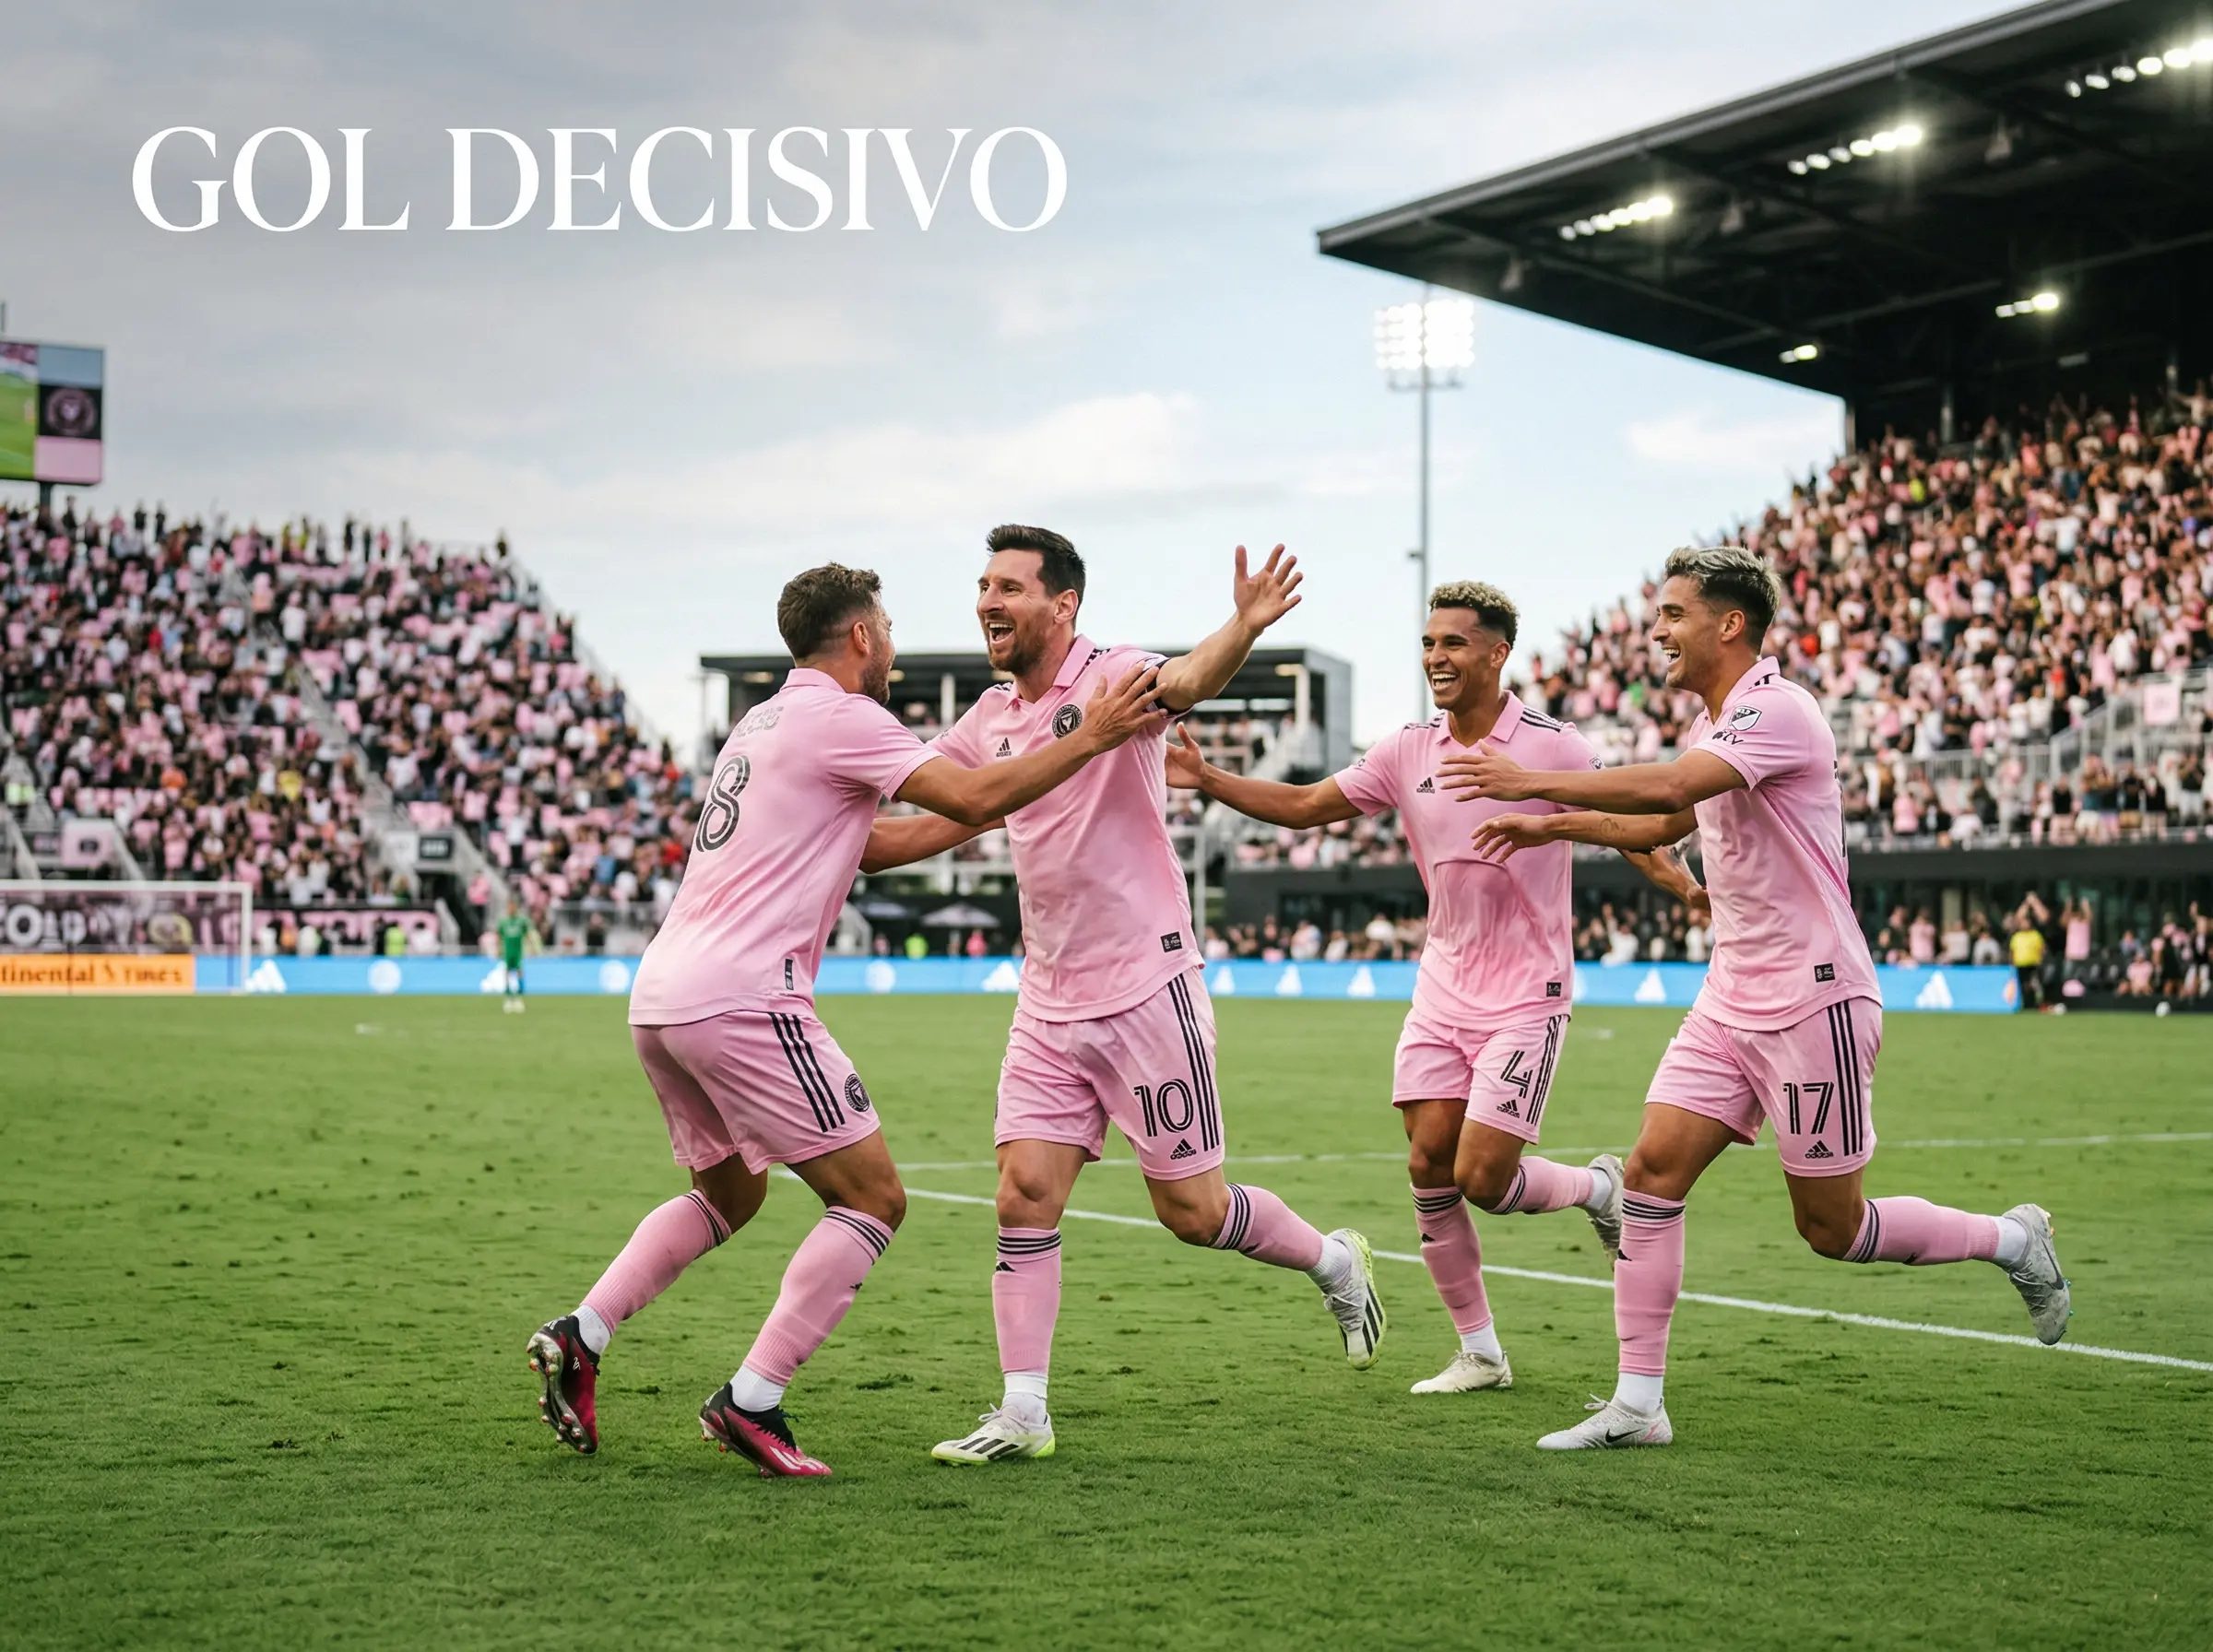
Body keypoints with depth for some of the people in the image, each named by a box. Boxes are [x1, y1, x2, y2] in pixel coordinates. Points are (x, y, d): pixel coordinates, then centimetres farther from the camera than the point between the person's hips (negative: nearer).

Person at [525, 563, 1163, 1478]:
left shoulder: (763, 722, 23)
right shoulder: (839, 717, -6)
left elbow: (849, 842, 34)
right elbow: (972, 796, -15)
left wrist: (984, 812, 35)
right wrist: (1090, 737, -6)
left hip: (660, 992, 10)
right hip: (739, 998, -10)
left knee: (728, 1193, 27)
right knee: (873, 1198, -2)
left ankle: (579, 1334, 14)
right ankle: (751, 1402, -8)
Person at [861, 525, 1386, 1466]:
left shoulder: (1113, 677, -13)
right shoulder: (991, 720, 8)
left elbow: (1188, 681, -36)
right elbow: (934, 823, 21)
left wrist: (1243, 630, -57)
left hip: (1145, 990, -6)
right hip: (1049, 1005, 6)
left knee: (1191, 1211, 1)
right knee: (1025, 1194, -4)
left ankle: (1336, 1265, 29)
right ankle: (1022, 1414, 2)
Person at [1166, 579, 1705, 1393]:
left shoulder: (1553, 746, -10)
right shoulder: (1407, 753, 2)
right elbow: (1303, 806, 7)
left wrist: (1686, 887, -21)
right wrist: (1209, 779, -5)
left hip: (1525, 996, -5)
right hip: (1442, 988, 5)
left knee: (1483, 1179, -11)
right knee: (1429, 1167, -1)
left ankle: (1599, 1186, 22)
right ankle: (1479, 1353, 12)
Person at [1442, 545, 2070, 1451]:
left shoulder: (1777, 710, -17)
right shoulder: (1713, 721, 13)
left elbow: (1668, 787, -33)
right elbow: (1666, 823, 31)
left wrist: (1532, 781, -30)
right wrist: (1554, 826, 22)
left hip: (1814, 1001, -9)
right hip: (1730, 1000, 9)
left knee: (1831, 1228, 0)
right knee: (1653, 1169, -5)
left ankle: (2011, 1240, 24)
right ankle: (1636, 1404, -2)